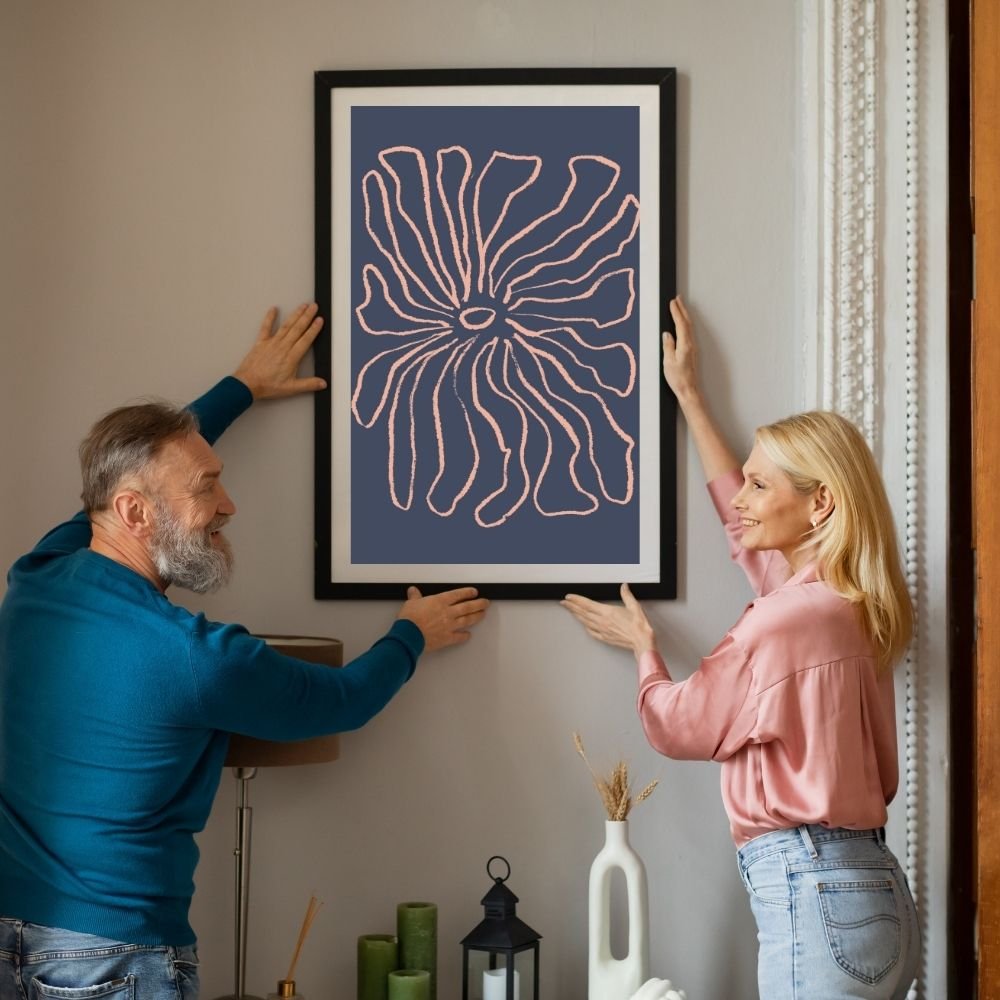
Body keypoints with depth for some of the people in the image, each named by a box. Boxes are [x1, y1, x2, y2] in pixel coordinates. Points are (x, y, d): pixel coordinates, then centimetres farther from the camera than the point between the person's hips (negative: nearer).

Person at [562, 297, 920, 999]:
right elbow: (742, 519, 28)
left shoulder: (790, 618, -15)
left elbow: (676, 727, -1)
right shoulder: (842, 600, 10)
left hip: (814, 897, -9)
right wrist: (689, 396, 37)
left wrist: (642, 644, 19)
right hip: (868, 890, 9)